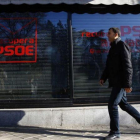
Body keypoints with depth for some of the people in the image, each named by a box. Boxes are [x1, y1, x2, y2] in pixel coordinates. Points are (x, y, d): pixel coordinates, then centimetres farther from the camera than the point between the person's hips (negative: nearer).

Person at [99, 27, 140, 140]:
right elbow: (109, 66, 22)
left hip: (121, 82, -9)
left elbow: (127, 66, -17)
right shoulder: (113, 47, 18)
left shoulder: (122, 46, -10)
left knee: (112, 104, -10)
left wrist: (127, 84, -22)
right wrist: (103, 77, 11)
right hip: (116, 82, 9)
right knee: (123, 104, 15)